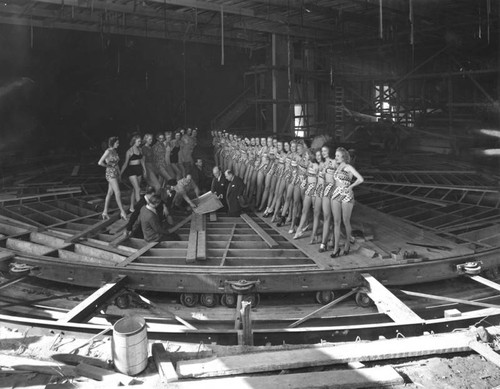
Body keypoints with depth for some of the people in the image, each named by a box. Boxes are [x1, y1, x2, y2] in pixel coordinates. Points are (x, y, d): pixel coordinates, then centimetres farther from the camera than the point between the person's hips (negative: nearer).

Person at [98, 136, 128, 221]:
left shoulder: (115, 151, 11)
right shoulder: (108, 151, -13)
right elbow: (100, 162, -19)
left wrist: (119, 173, 13)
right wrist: (108, 166, -5)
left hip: (115, 173, 8)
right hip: (110, 173, -8)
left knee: (110, 193, 10)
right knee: (118, 192, -10)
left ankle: (105, 212, 15)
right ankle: (122, 212, -7)